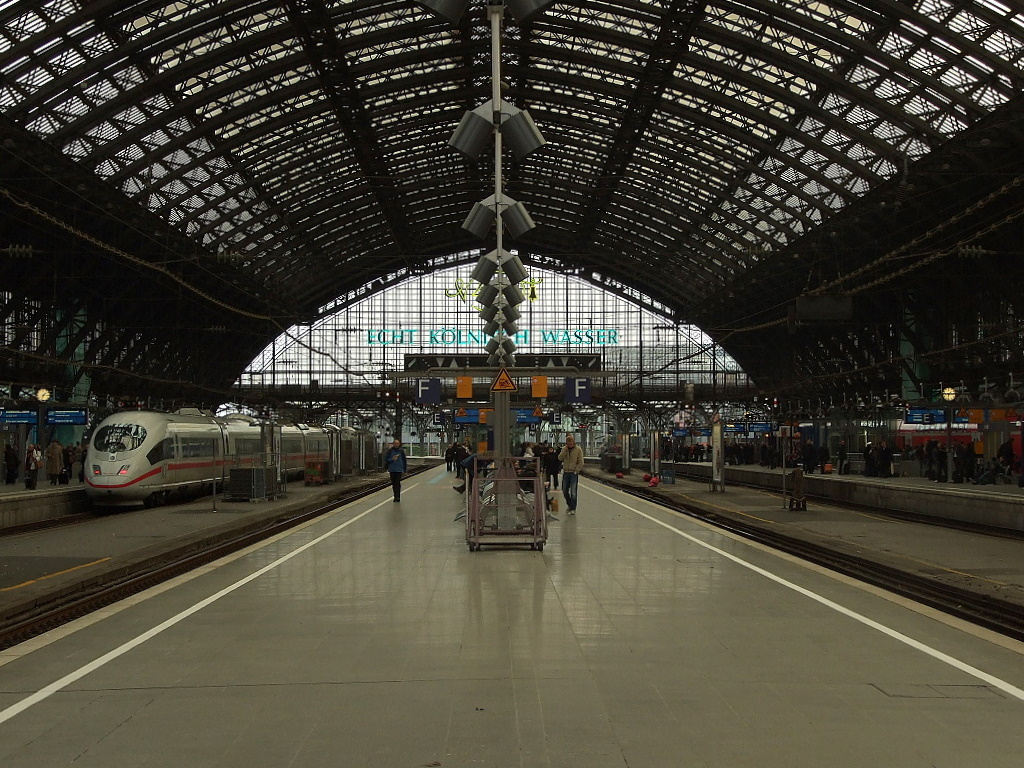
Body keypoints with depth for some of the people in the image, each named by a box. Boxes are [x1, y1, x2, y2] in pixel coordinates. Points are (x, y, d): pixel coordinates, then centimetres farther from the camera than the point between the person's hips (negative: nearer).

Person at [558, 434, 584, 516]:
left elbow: (581, 462, -5)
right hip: (565, 473, 4)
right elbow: (560, 458, -5)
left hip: (574, 473, -4)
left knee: (573, 492, -4)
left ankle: (573, 509, 3)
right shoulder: (564, 449, 8)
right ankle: (569, 504, 31)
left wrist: (576, 471, -14)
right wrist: (565, 450, -12)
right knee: (565, 491, 9)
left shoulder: (578, 450, -4)